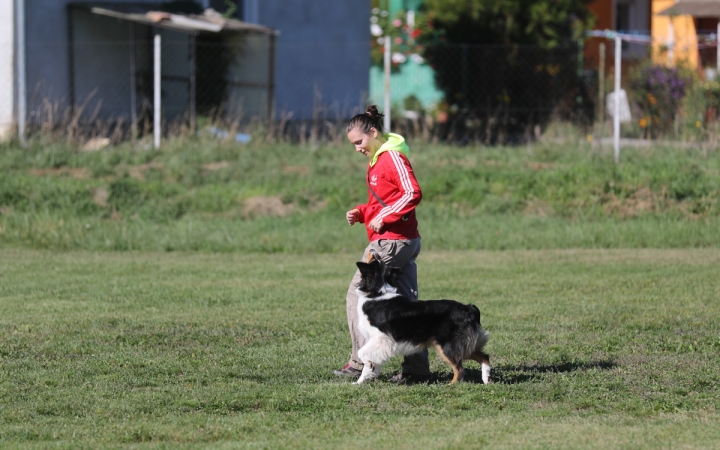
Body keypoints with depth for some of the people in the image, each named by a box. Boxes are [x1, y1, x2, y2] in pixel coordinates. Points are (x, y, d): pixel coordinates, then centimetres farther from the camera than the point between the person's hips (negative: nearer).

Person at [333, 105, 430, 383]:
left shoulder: (393, 157, -12)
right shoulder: (376, 160, 18)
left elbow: (413, 193, -23)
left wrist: (384, 217, -20)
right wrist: (360, 213, 9)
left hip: (391, 241, -10)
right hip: (406, 242, 10)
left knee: (357, 294, -6)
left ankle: (361, 362, -6)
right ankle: (417, 367, 7)